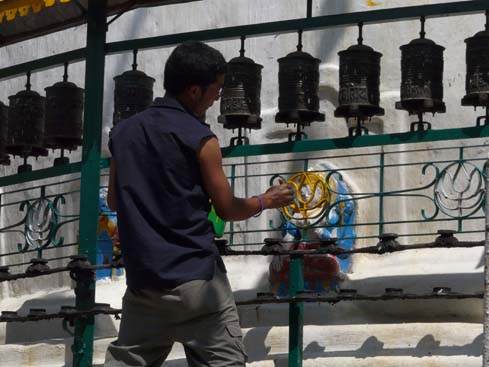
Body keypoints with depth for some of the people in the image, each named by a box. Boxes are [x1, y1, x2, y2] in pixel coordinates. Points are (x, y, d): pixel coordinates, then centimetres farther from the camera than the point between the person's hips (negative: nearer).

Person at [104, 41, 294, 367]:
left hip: (142, 278, 6)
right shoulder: (199, 138, -9)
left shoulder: (123, 132, 9)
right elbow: (227, 209, -1)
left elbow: (114, 200, 19)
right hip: (195, 278, -6)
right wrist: (266, 201, 17)